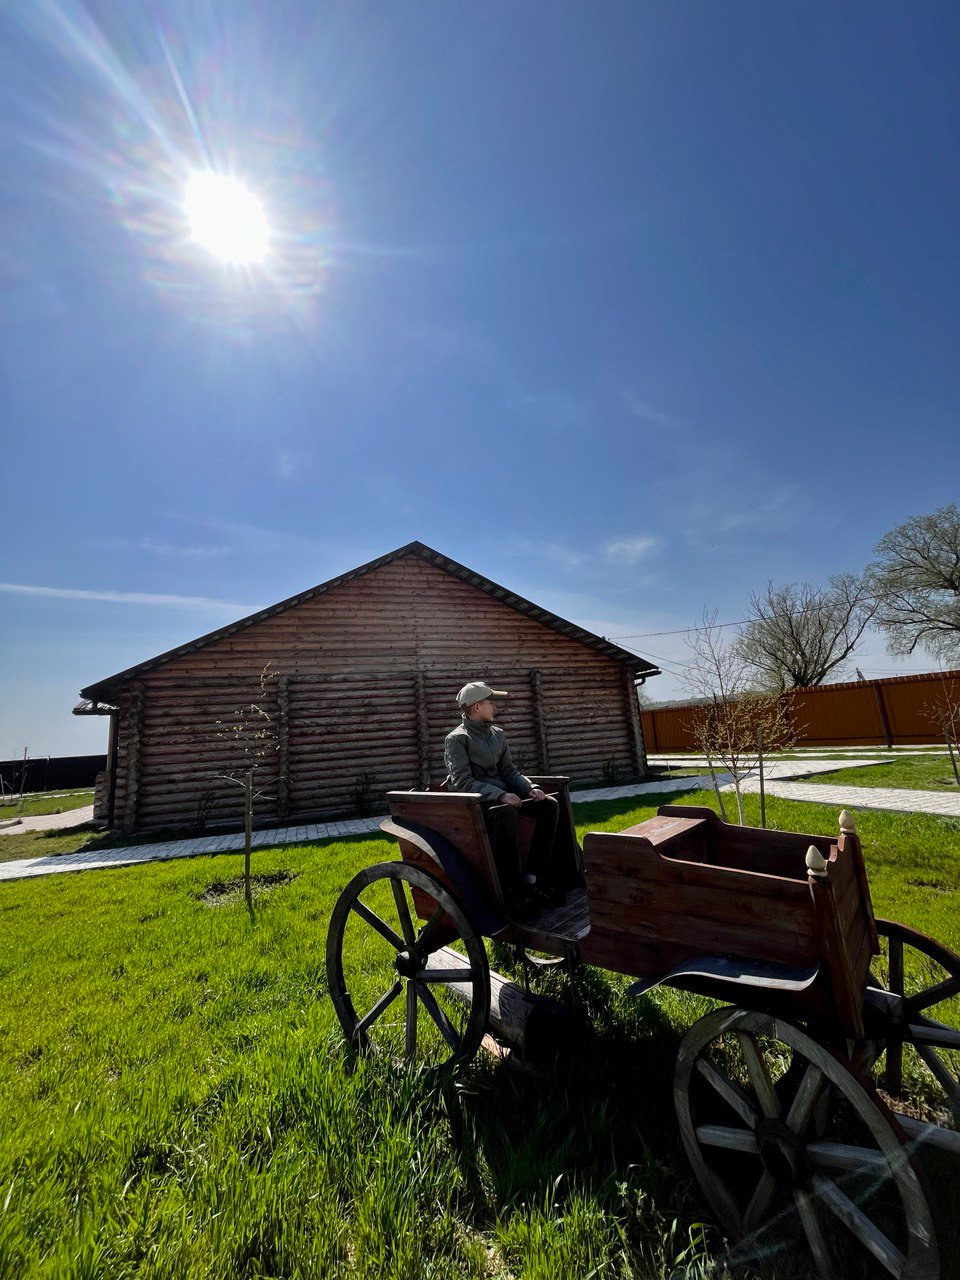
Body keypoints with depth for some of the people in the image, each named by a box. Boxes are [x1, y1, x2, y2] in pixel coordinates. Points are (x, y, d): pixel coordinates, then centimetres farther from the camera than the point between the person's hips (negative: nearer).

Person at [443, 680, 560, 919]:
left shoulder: (498, 734, 12)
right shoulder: (456, 739, -9)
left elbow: (509, 771, 11)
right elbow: (462, 782, -18)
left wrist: (531, 788, -9)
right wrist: (500, 795, -30)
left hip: (501, 795, 7)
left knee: (549, 805, -12)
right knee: (506, 813, -38)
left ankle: (534, 876, -9)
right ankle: (513, 890, -25)